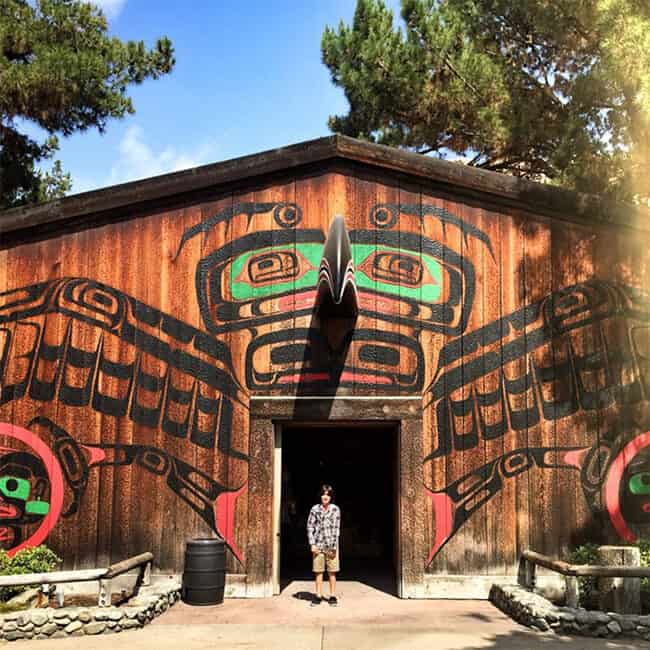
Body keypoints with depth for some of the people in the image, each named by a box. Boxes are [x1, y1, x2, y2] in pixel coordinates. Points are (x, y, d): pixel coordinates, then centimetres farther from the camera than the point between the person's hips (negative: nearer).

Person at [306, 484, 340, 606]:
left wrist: (334, 547, -7)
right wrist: (312, 544, -5)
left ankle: (332, 596, 13)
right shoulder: (315, 509, 1)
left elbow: (336, 529, -3)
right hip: (318, 545, 1)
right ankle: (318, 596, 14)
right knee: (318, 571, 6)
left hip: (331, 545, -1)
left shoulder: (335, 509, -2)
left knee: (332, 572, 4)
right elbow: (310, 527, 3)